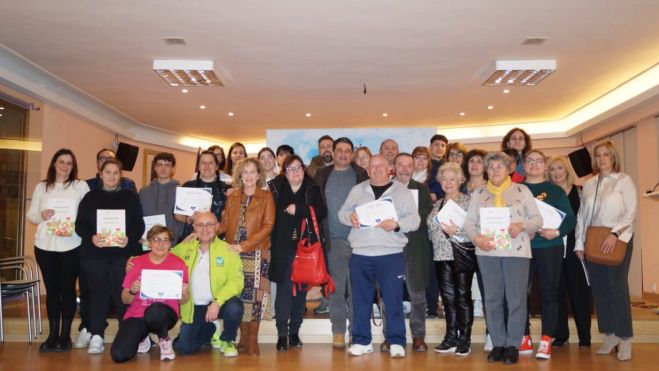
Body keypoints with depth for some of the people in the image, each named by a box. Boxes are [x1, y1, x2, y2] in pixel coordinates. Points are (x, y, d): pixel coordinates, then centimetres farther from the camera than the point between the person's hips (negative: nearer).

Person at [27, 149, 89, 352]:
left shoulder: (81, 186, 2)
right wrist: (41, 215, -11)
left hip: (71, 246, -2)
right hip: (45, 245, 3)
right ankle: (53, 334, 16)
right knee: (51, 289, 8)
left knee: (67, 289, 3)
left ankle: (65, 335, 10)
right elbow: (30, 214, 10)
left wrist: (75, 226, -17)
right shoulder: (41, 187, 10)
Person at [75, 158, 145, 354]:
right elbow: (80, 224, 5)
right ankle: (96, 337, 8)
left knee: (123, 293, -3)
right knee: (98, 293, 2)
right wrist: (91, 237, -15)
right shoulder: (90, 197, 12)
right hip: (94, 253, 1)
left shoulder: (130, 196, 10)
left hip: (124, 253, -1)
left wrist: (129, 238, -16)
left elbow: (139, 224, 3)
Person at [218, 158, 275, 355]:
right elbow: (224, 224, 10)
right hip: (233, 253, 3)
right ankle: (243, 337, 14)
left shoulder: (266, 196, 4)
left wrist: (243, 245, -14)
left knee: (254, 294, -7)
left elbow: (267, 226, -6)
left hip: (256, 253, -3)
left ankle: (252, 339, 2)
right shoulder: (232, 197, 15)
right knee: (238, 294, 3)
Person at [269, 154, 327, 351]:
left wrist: (298, 209, -12)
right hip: (284, 248, -1)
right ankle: (282, 334, 2)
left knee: (301, 290, 6)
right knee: (284, 289, -4)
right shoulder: (276, 188, 6)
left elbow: (321, 212, -5)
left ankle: (294, 332, 17)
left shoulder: (313, 189, 7)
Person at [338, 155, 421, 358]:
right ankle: (362, 341, 20)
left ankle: (396, 341, 13)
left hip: (391, 254, -2)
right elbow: (342, 212, 13)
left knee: (393, 298, 1)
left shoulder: (403, 191, 4)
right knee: (360, 299, 8)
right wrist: (350, 217, -10)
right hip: (360, 253, 2)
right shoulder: (357, 190, 12)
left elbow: (414, 219, -2)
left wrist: (397, 225, -21)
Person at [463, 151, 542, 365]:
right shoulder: (478, 193, 10)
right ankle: (497, 344, 16)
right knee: (492, 299, 6)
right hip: (487, 251, 2)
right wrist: (476, 237, -14)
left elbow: (537, 219, 3)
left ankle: (513, 345, 10)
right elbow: (469, 222, 5)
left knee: (516, 298, 0)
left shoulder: (522, 190, 5)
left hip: (516, 250, -2)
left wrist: (522, 225, -16)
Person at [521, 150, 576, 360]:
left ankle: (546, 341, 6)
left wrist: (557, 232, -15)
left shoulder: (555, 190, 6)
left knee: (549, 293, 0)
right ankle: (524, 339, 13)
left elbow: (570, 219, 1)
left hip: (549, 248, -1)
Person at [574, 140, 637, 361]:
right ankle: (610, 336, 15)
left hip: (617, 241, -4)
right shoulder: (589, 184, 14)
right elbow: (581, 215, 12)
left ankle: (625, 339, 2)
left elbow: (631, 211, -7)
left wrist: (615, 233, -18)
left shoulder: (624, 180, 1)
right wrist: (579, 242, 7)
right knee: (599, 289, 5)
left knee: (618, 288, -6)